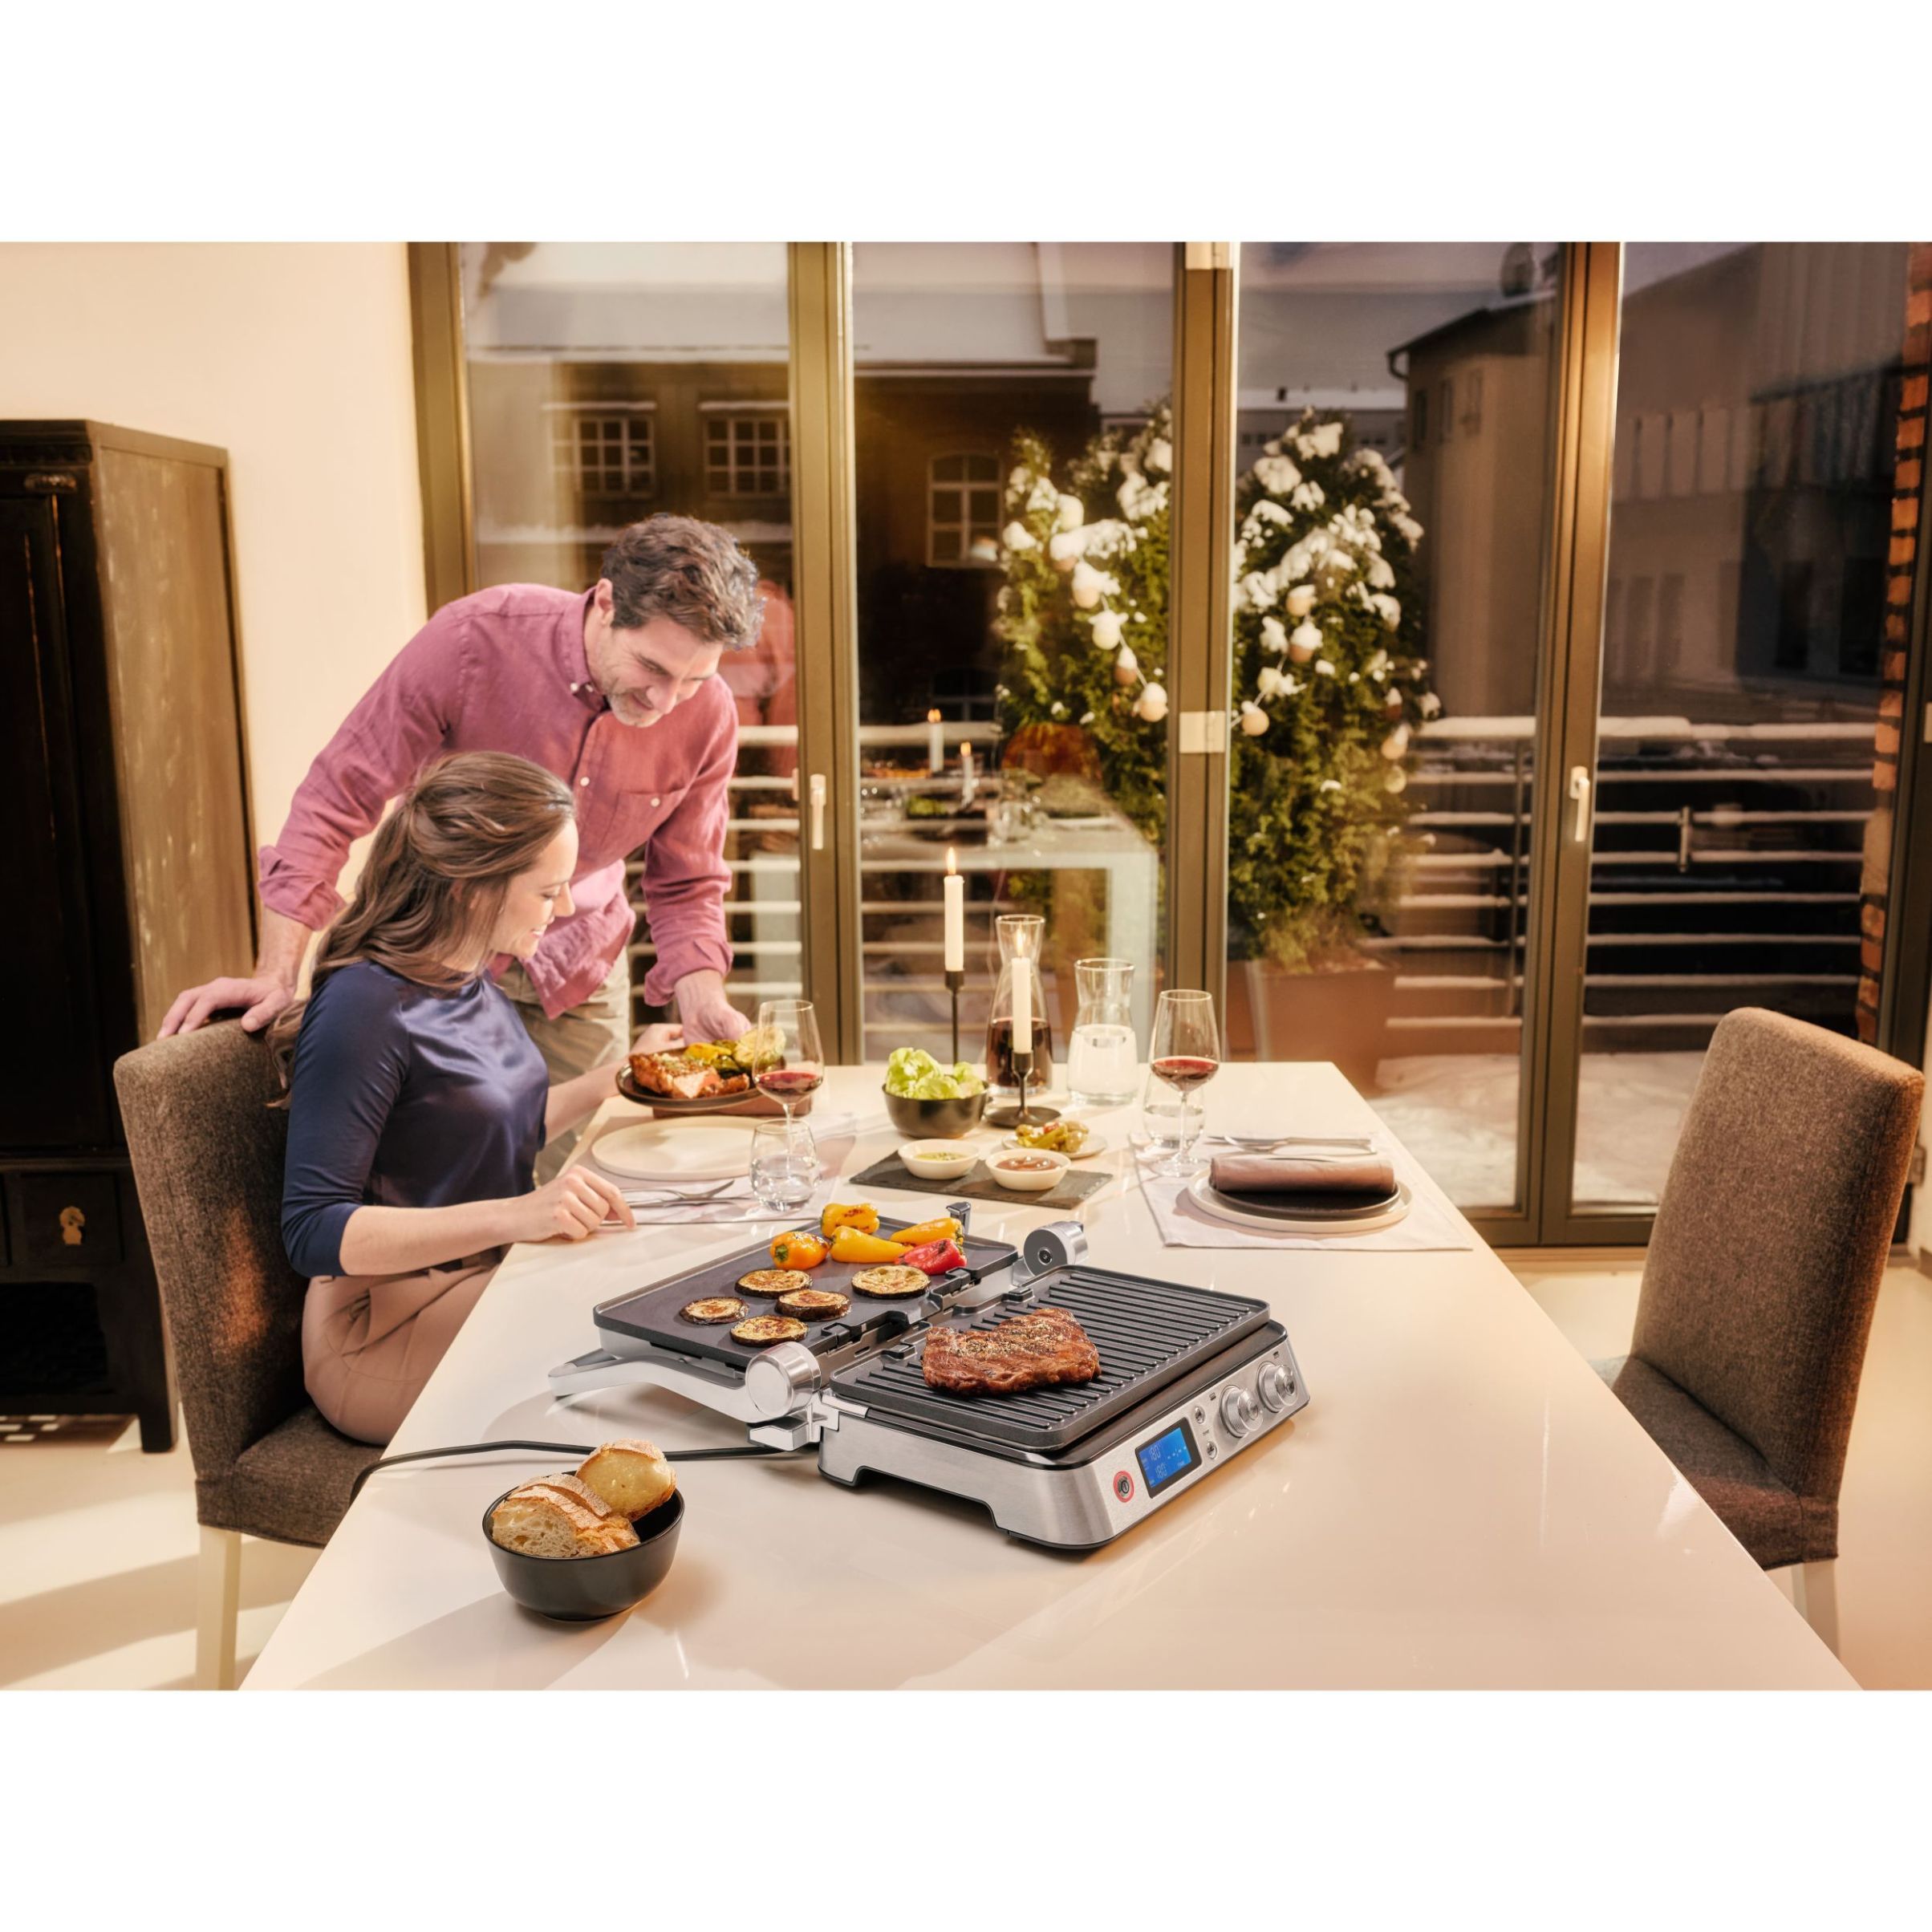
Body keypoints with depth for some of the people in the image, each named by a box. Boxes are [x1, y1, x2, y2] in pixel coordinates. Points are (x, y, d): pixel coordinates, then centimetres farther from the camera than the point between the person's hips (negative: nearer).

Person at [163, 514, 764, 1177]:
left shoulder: (708, 716, -18)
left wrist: (702, 998, -24)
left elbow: (687, 887, -5)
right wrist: (277, 974, -26)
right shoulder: (474, 638, -27)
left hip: (579, 973, 2)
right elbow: (336, 799, -21)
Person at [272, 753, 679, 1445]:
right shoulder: (365, 1006, -21)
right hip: (388, 1330, -8)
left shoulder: (472, 981, 6)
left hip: (488, 1278, 8)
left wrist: (621, 1071, 13)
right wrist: (514, 1215, -32)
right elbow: (313, 1231, -23)